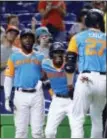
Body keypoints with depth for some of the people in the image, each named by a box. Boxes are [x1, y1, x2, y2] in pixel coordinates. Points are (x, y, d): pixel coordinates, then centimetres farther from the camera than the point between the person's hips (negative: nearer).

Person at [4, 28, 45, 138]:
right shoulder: (14, 57, 9)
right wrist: (7, 97, -3)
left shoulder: (40, 57, 14)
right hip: (20, 95, -1)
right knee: (20, 129, -2)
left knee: (37, 130, -1)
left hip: (37, 95, 1)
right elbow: (8, 78, 5)